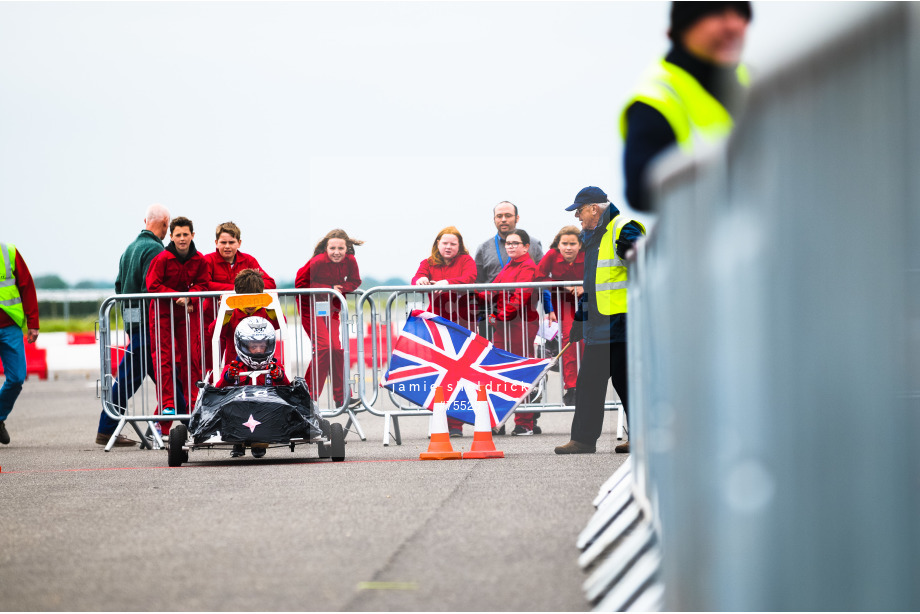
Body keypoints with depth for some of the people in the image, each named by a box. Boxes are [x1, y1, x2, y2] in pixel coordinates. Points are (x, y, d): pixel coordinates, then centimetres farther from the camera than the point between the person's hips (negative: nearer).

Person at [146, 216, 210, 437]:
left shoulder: (199, 260, -3)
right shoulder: (162, 259, -14)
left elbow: (202, 284, 4)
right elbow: (152, 286, -13)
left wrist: (189, 296, -15)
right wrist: (177, 296, -19)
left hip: (188, 311, 3)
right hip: (162, 312, -3)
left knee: (191, 356, 2)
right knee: (164, 357, -5)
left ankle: (192, 402, 9)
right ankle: (167, 404, -2)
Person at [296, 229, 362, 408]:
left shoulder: (350, 261, -7)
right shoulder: (317, 262, -23)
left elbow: (355, 282, 4)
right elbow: (300, 284, -18)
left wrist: (340, 288, -17)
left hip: (331, 309, 5)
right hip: (312, 307, -5)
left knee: (337, 348, 1)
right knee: (323, 346, -17)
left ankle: (341, 397, 10)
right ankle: (310, 397, -9)